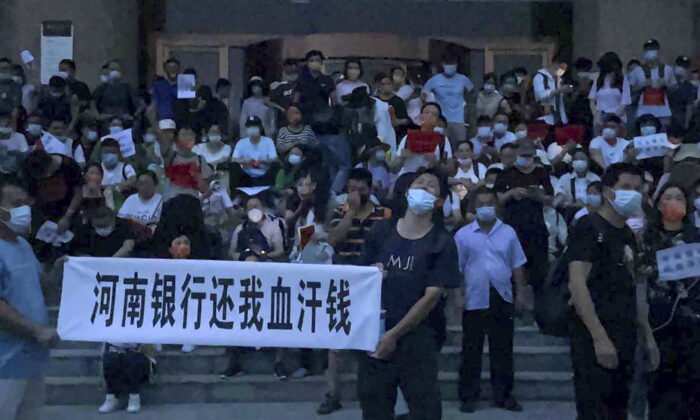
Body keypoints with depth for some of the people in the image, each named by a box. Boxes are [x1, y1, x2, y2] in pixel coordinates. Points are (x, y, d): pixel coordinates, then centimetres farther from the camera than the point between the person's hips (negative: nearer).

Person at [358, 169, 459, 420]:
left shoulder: (442, 243, -3)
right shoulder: (381, 233, 8)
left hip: (416, 337, -3)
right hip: (374, 334, 3)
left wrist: (394, 334, -13)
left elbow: (432, 296, -9)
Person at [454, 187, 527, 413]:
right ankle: (468, 396, 12)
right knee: (472, 350, 4)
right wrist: (458, 296, -5)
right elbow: (457, 269, 0)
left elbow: (517, 265, 9)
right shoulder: (463, 235, 0)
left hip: (502, 299, 2)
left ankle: (503, 395, 17)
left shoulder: (508, 232, 5)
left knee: (503, 349, 7)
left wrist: (520, 293, 4)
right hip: (474, 299, -2)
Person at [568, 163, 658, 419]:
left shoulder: (627, 234, 16)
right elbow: (577, 284, -17)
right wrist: (599, 337, -23)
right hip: (595, 338, -8)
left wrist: (647, 334, 16)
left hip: (624, 337, 8)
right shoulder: (589, 227, -9)